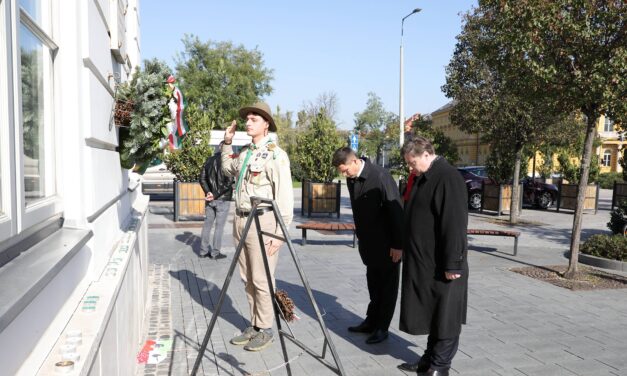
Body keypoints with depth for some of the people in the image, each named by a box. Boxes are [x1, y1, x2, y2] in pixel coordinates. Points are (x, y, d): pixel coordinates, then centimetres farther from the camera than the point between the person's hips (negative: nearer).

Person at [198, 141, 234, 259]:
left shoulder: (209, 160, 6)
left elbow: (202, 179, 3)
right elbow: (229, 181, -18)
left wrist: (208, 192, -6)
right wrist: (216, 195, -13)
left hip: (210, 199, 6)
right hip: (223, 199, -5)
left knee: (207, 224, 13)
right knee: (219, 226, 2)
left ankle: (204, 250, 20)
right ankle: (215, 253, 7)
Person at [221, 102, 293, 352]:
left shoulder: (275, 155, -10)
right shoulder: (244, 152, 13)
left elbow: (285, 197, -14)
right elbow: (227, 169, 35)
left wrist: (279, 234, -18)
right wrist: (227, 143, 20)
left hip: (262, 222, -8)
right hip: (241, 220, 8)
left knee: (261, 280, -2)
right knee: (247, 279, 13)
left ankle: (265, 330, 13)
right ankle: (254, 326, 25)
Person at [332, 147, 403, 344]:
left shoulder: (381, 177, -23)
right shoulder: (352, 179, 1)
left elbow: (396, 211, -20)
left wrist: (397, 244, -17)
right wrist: (361, 237, 15)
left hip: (386, 243, -7)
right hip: (368, 242, 7)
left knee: (387, 285, 7)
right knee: (373, 283, 17)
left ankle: (381, 328, 17)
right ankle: (371, 321, 30)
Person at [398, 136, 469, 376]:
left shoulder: (448, 178, -19)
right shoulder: (424, 178, 12)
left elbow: (454, 225, -23)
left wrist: (453, 264, -22)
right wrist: (412, 255, 20)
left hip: (442, 265, -9)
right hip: (424, 262, 9)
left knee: (444, 316, 5)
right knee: (429, 313, 18)